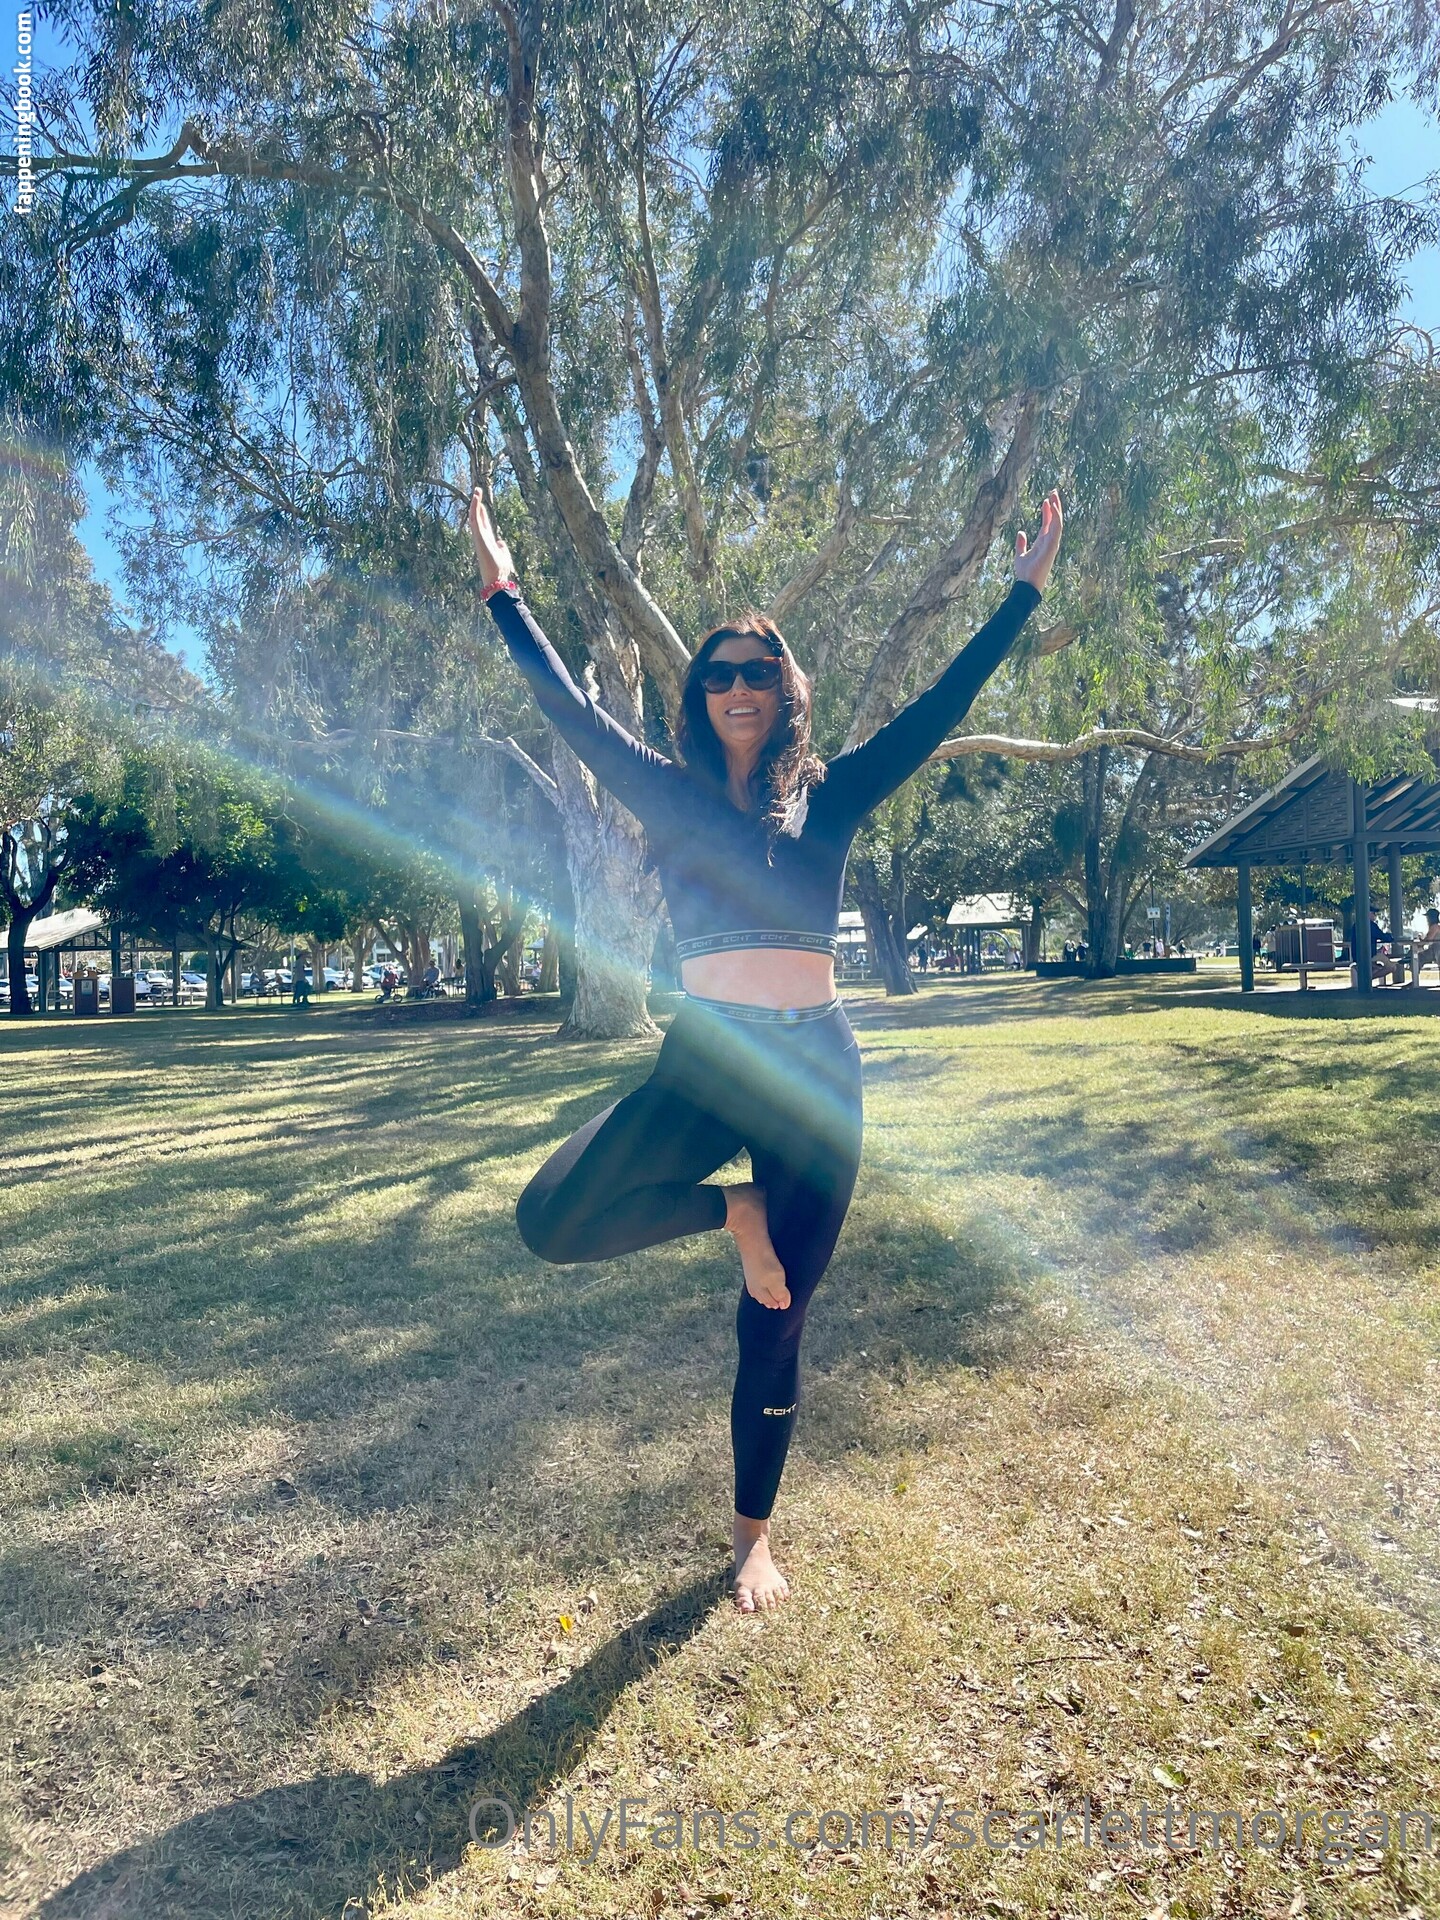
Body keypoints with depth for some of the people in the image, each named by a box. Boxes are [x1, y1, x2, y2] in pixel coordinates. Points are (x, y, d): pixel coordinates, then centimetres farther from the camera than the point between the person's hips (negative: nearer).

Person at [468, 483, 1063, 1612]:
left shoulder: (830, 796, 7)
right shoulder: (669, 794, 8)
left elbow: (942, 706, 7)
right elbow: (570, 709, 8)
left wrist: (1026, 592, 7)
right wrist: (504, 592, 8)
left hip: (815, 1069, 0)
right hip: (702, 1063, 1)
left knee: (777, 1323, 8)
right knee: (553, 1218, -21)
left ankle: (755, 1539, 30)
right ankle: (733, 1213, 5)